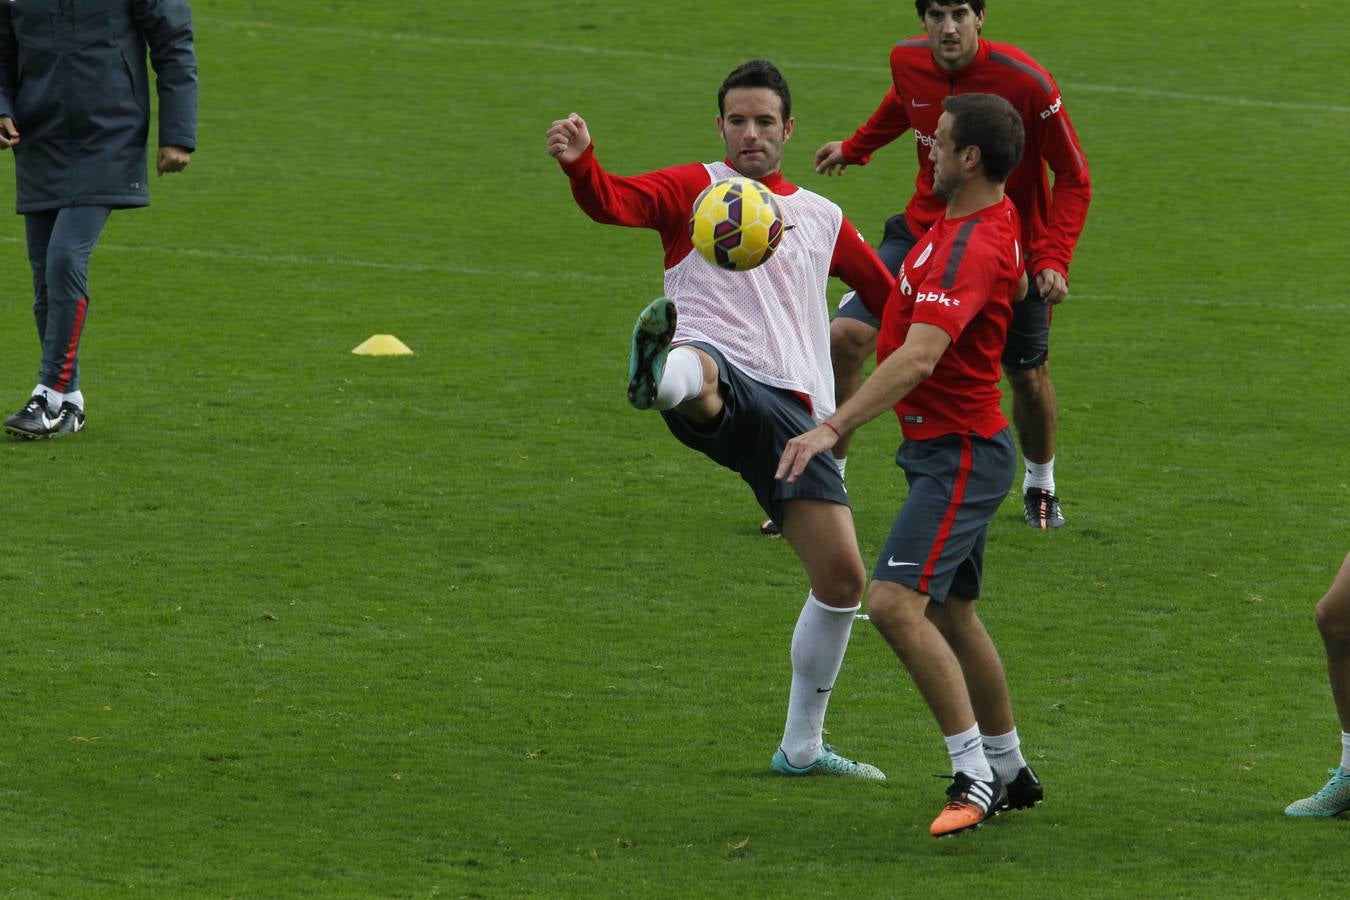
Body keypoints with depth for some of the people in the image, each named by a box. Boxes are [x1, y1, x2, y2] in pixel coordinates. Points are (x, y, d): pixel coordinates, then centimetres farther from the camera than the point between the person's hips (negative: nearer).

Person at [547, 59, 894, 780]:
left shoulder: (823, 220, 26)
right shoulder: (697, 188, 13)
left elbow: (888, 295, 39)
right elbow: (616, 202, -7)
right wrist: (580, 163, -28)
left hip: (793, 410, 5)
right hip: (723, 379, -5)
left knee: (843, 579, 1)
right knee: (698, 369, -44)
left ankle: (801, 747, 17)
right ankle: (666, 376, -85)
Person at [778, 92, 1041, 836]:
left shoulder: (971, 249, -25)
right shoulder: (996, 219, 6)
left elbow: (919, 356, -37)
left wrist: (835, 427, -44)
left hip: (958, 453, -11)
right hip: (954, 446, 11)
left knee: (895, 603, -19)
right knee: (951, 614, 19)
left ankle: (974, 774, -14)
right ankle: (1011, 772, 32)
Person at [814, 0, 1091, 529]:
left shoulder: (1027, 83, -24)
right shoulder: (907, 61, -10)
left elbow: (1073, 178, -15)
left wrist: (1053, 259, -25)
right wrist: (855, 148, 29)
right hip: (924, 229, 3)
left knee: (1028, 377, 11)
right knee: (844, 338, -14)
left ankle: (1040, 486, 43)